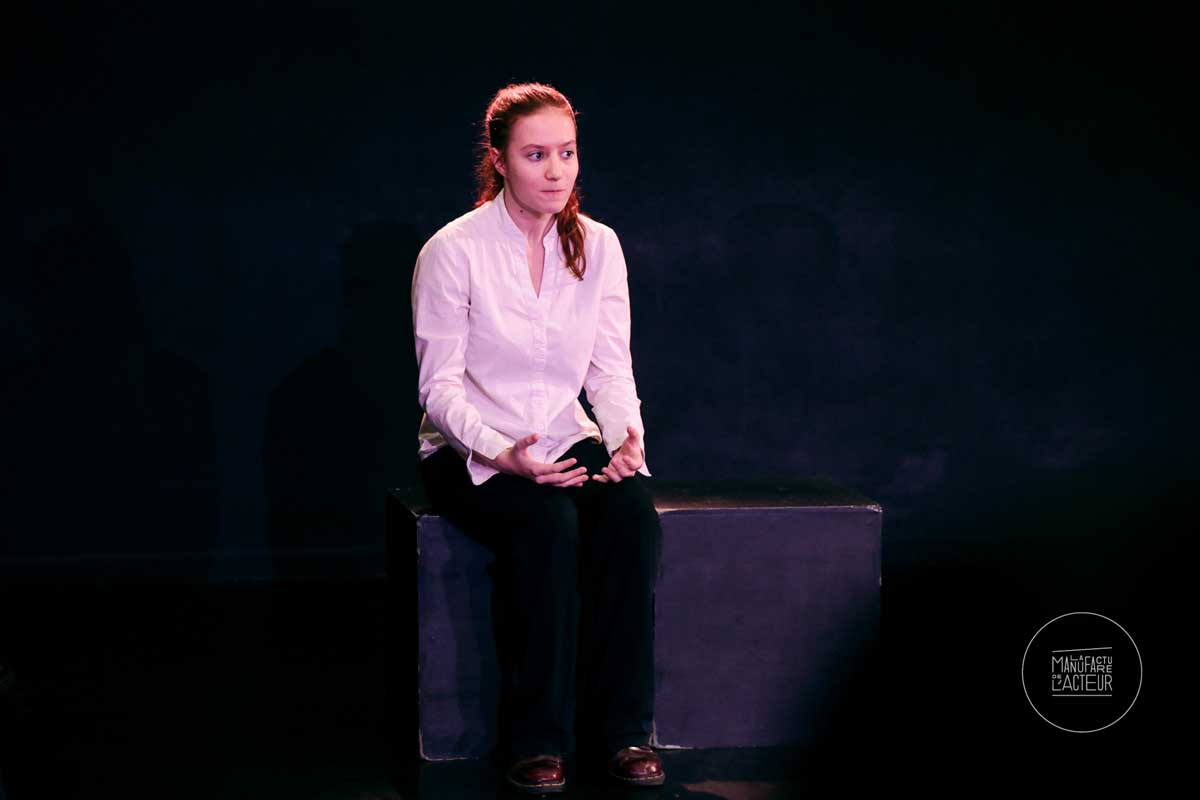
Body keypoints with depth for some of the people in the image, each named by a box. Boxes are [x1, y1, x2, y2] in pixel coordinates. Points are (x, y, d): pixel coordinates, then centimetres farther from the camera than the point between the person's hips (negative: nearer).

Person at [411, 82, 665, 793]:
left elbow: (611, 368, 4)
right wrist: (502, 455, -26)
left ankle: (622, 731, -21)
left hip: (566, 441, 4)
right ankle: (539, 739, -24)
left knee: (635, 515, -28)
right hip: (471, 453, -4)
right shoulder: (454, 250, -9)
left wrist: (627, 435, -17)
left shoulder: (598, 246, 4)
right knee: (551, 524, -35)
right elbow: (439, 386, -9)